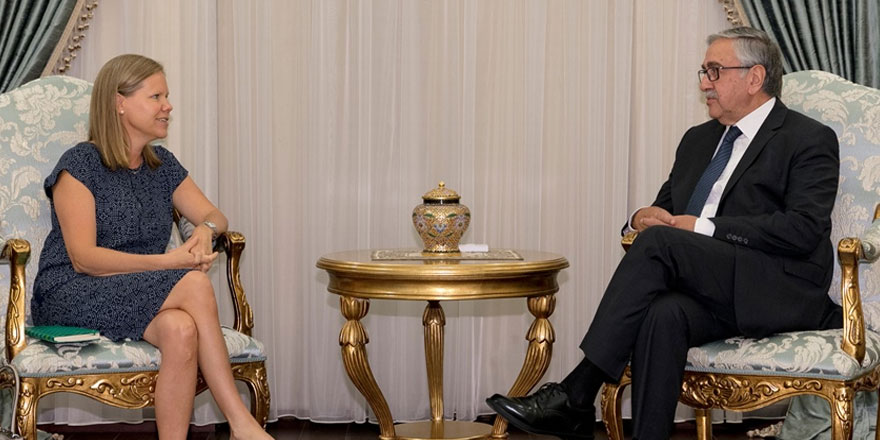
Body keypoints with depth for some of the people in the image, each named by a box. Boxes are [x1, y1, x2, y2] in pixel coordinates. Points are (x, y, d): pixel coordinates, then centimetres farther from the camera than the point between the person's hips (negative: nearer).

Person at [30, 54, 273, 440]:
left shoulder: (163, 165, 15)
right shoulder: (80, 165, -5)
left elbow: (213, 215, 14)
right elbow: (83, 258, -14)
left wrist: (206, 229, -13)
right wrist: (166, 262, -23)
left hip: (143, 299, 6)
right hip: (72, 296, -5)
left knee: (181, 329, -34)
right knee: (194, 284, -30)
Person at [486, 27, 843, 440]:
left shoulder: (811, 140, 1)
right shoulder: (698, 140, 24)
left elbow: (803, 229, -12)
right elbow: (666, 207, 29)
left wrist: (705, 228, -16)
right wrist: (645, 217, 3)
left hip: (782, 291, -5)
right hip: (713, 295, 5)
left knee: (659, 241, -27)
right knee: (663, 314, -32)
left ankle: (575, 394, -30)